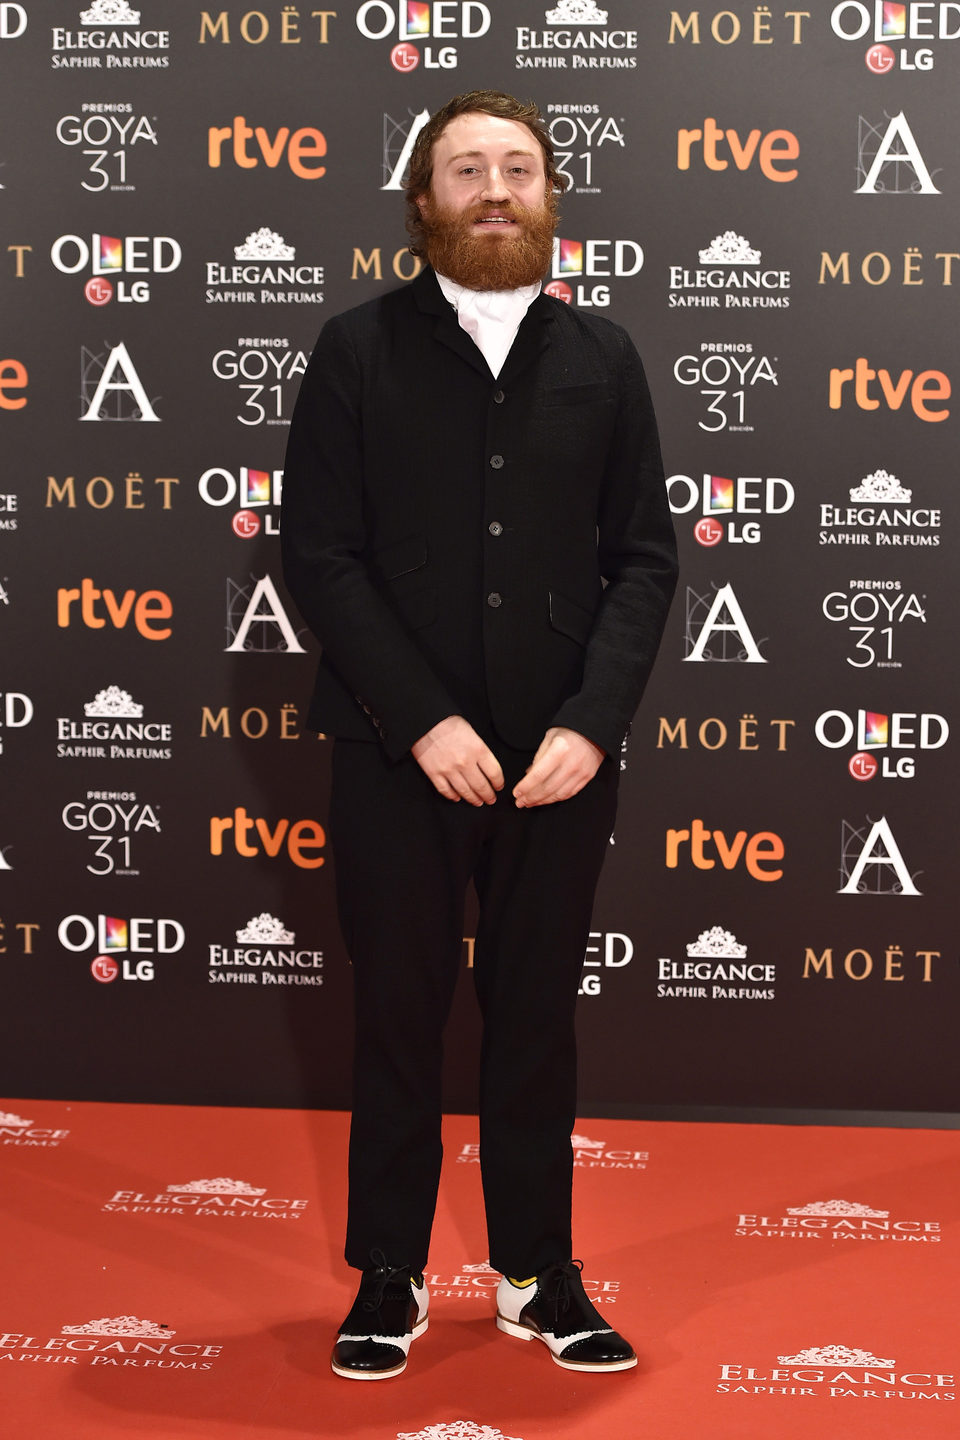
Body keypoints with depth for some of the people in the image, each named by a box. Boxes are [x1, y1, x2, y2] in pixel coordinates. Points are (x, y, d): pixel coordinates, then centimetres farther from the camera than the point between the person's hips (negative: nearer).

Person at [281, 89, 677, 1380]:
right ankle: (389, 1279, 23)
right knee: (399, 1017, 8)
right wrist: (423, 720, -13)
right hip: (396, 752, -1)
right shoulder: (359, 350, 1)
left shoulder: (602, 357, 7)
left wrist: (592, 723, -10)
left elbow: (644, 553, 3)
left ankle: (538, 1274, 25)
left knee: (537, 1019, 11)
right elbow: (318, 554, -5)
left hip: (560, 755, 2)